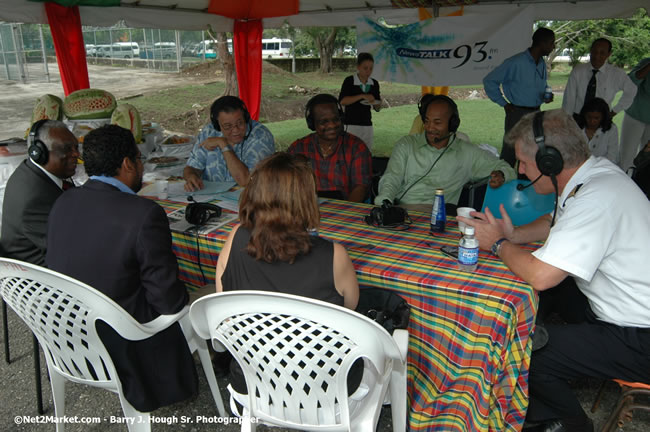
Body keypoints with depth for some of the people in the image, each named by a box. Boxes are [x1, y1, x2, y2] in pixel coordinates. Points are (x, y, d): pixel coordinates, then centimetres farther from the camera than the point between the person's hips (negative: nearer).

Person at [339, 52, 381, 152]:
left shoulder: (374, 83, 8)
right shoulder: (349, 81, -5)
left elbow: (377, 108, 14)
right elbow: (342, 101, -17)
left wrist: (377, 103, -10)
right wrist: (362, 96, -23)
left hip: (367, 125, 5)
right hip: (351, 124, -5)